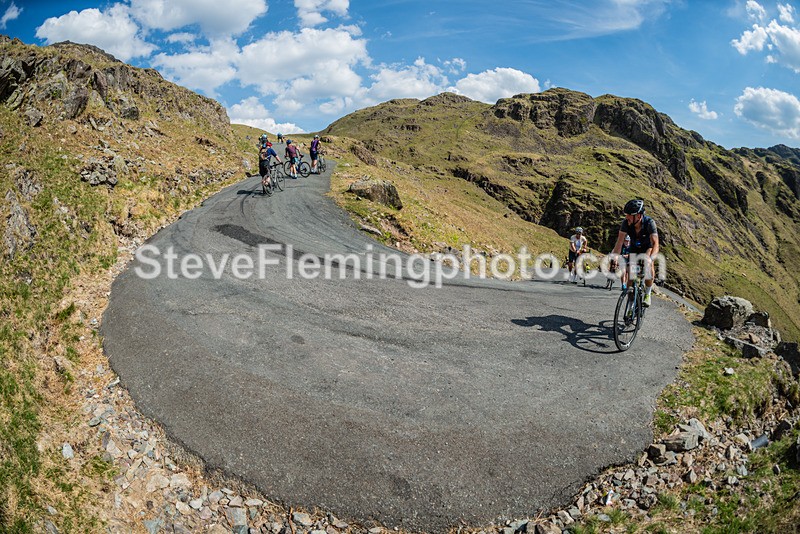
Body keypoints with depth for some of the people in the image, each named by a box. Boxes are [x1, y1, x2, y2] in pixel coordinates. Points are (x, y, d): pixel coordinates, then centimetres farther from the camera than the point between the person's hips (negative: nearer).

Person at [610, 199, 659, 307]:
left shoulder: (649, 223, -36)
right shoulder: (626, 223, -29)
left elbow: (655, 244, -43)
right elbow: (620, 242, -30)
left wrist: (650, 258, -60)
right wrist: (614, 257, -45)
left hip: (648, 247, -2)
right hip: (634, 248, 3)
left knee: (648, 266, -28)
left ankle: (648, 294, -9)